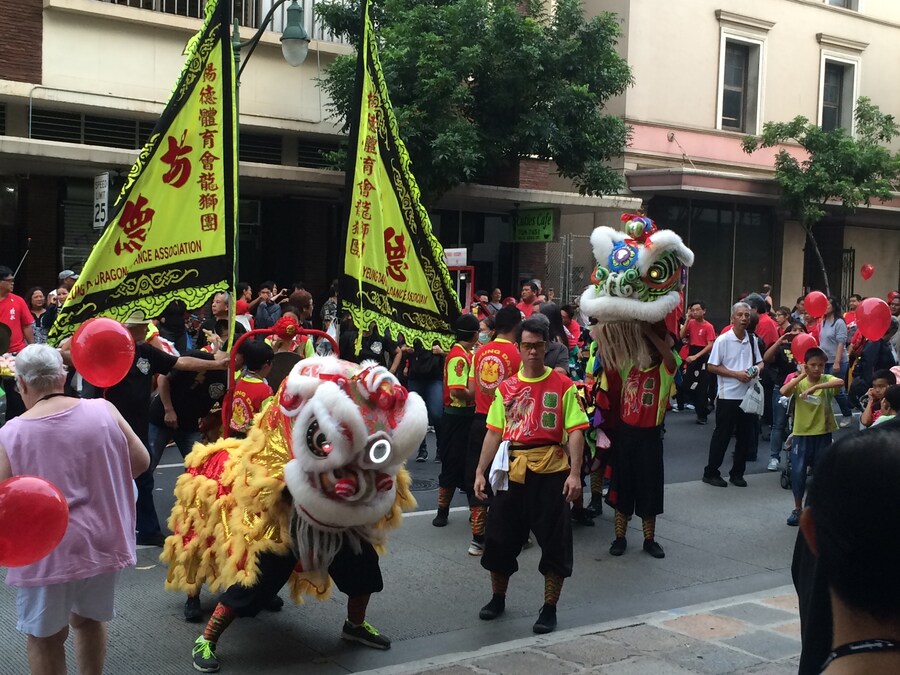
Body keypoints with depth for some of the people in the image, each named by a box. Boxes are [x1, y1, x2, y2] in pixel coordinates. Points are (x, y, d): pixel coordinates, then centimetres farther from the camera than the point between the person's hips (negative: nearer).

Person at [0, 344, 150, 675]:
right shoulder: (103, 411, -7)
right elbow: (141, 461, 1)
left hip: (45, 552, -3)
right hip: (102, 542, 3)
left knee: (43, 635, 16)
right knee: (90, 619, 25)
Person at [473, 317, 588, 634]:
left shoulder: (563, 385, -2)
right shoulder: (506, 387, 8)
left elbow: (575, 432, -7)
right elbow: (494, 432, 9)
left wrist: (574, 472, -16)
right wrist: (480, 471, 3)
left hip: (551, 470, -3)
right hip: (512, 470, 3)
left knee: (554, 540, 2)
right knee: (500, 536, 11)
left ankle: (549, 608, 16)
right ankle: (498, 598, 31)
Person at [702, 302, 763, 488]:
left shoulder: (752, 340, 6)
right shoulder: (722, 340, -10)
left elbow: (760, 362, 16)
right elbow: (711, 366, -10)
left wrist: (756, 369, -8)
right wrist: (736, 374, -17)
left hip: (748, 394, 5)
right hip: (728, 395, -5)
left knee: (746, 435, 10)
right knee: (722, 435, 2)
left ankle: (737, 473, 23)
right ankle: (711, 473, 13)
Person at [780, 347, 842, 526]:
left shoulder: (827, 380, -5)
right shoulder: (798, 382, -5)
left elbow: (840, 382, -29)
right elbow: (783, 391, -24)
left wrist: (815, 386, -38)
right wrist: (802, 376, -23)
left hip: (823, 434, 0)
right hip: (802, 434, 0)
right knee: (798, 472, -2)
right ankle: (798, 509, 13)